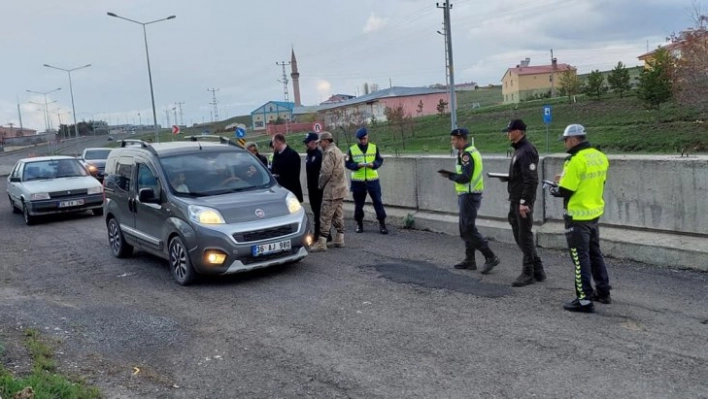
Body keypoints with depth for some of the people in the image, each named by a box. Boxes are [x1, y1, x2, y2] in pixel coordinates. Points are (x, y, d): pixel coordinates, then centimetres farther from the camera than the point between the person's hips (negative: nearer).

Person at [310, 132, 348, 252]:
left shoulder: (329, 152, -15)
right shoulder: (338, 151, 17)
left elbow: (326, 172, -20)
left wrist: (320, 185, -5)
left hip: (331, 190, -10)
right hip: (341, 189, 10)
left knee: (325, 217, -7)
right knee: (339, 216, 13)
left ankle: (321, 243, -6)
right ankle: (339, 239, 17)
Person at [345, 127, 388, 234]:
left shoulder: (374, 147, 3)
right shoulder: (352, 149, 0)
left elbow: (380, 160, 4)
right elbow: (348, 164, -2)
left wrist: (373, 164, -17)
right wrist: (358, 165, -20)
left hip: (372, 180, 0)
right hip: (357, 181, 0)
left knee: (378, 202, 0)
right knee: (358, 204, 9)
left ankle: (382, 224, 7)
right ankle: (359, 224, 23)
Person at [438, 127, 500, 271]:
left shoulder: (467, 154, -16)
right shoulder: (471, 151, 16)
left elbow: (465, 177, -23)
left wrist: (449, 176, -10)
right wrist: (451, 175, 5)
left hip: (469, 195, -10)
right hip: (469, 195, 10)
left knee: (469, 229, -7)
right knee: (465, 228, 14)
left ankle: (491, 257, -4)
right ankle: (469, 260, 20)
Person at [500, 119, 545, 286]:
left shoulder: (527, 150, -16)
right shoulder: (519, 149, 15)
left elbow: (531, 179, -22)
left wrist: (524, 202, -24)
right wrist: (508, 178, 10)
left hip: (522, 201, -10)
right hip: (515, 200, 10)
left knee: (525, 236, -3)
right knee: (519, 235, 14)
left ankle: (528, 273, 7)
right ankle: (538, 271, 21)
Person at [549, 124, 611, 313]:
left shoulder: (576, 160, -21)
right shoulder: (600, 157, 4)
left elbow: (565, 191, -19)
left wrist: (553, 190, 2)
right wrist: (566, 178, 14)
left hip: (578, 216, -8)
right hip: (595, 213, 8)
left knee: (580, 257, 0)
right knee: (595, 252, 20)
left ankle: (584, 299, 4)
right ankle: (603, 291, 31)